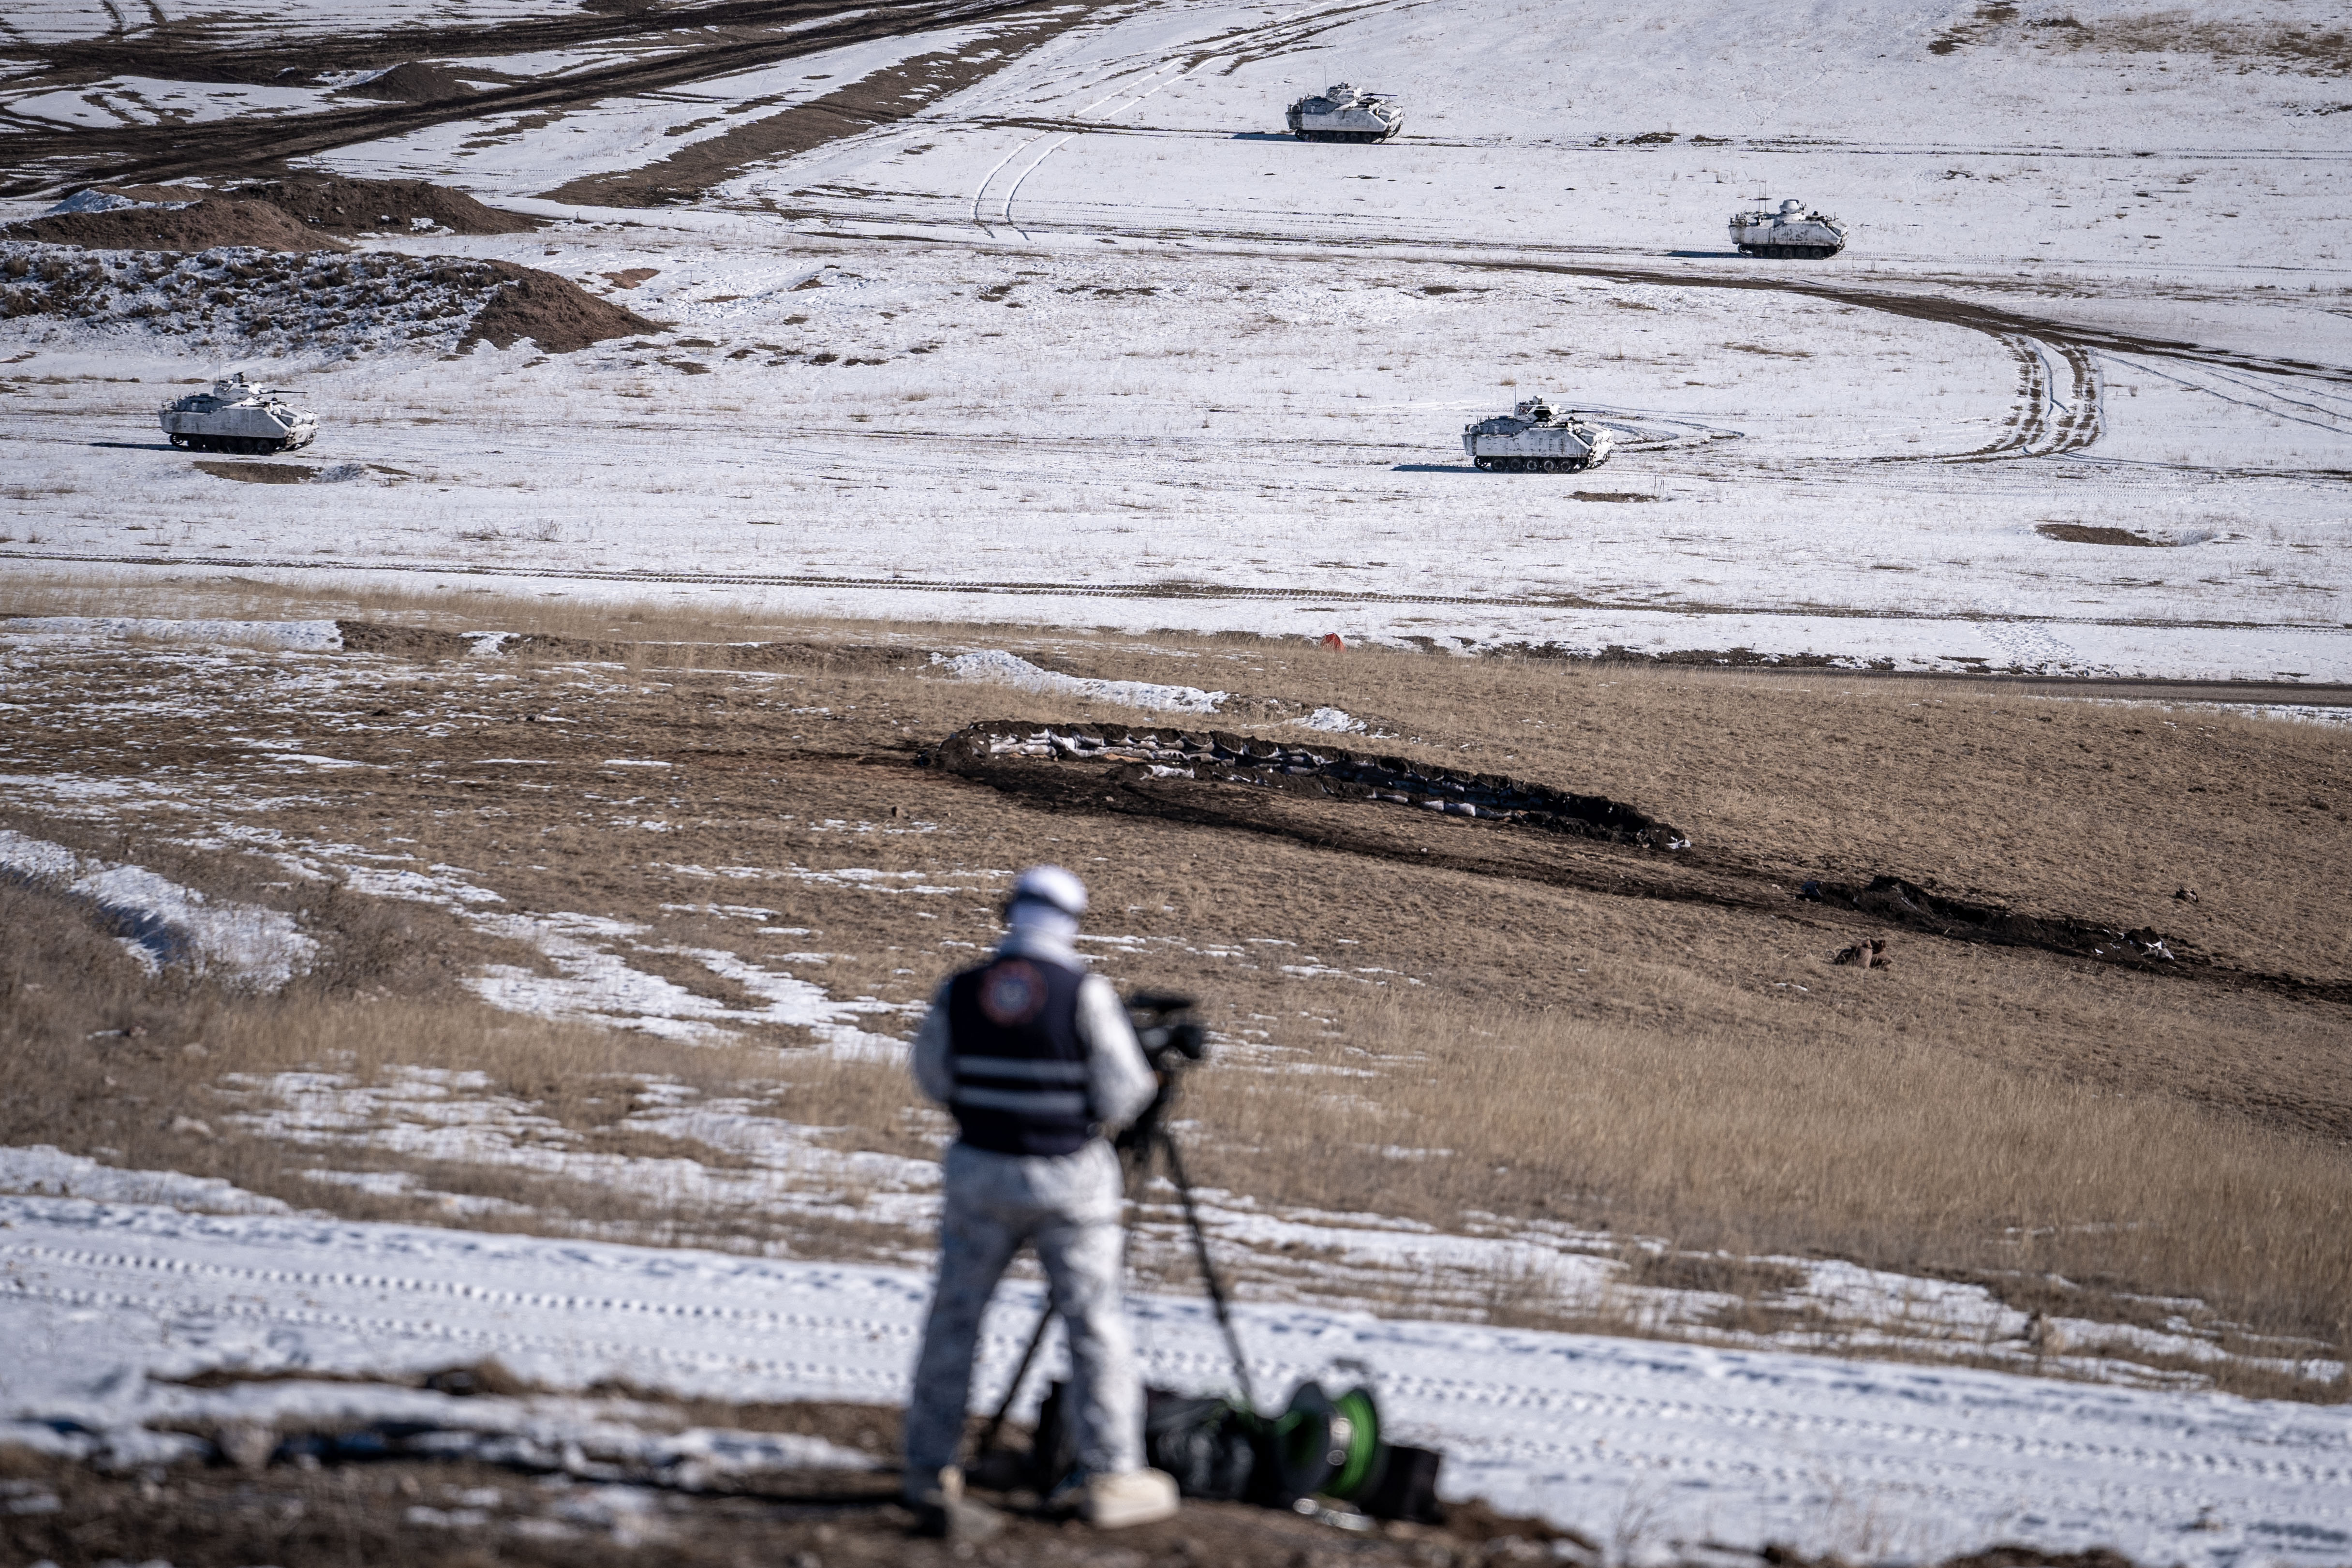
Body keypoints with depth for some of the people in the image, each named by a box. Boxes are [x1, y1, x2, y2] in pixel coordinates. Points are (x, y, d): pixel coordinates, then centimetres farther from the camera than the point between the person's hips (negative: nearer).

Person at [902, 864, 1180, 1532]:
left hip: (980, 1173, 2)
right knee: (1094, 1324, 8)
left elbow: (933, 1076, 8)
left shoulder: (959, 993, -5)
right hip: (1069, 1177, -2)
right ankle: (1108, 1475, 11)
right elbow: (1121, 1094, -12)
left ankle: (931, 1472, 15)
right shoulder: (1086, 994, -14)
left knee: (955, 1320, 12)